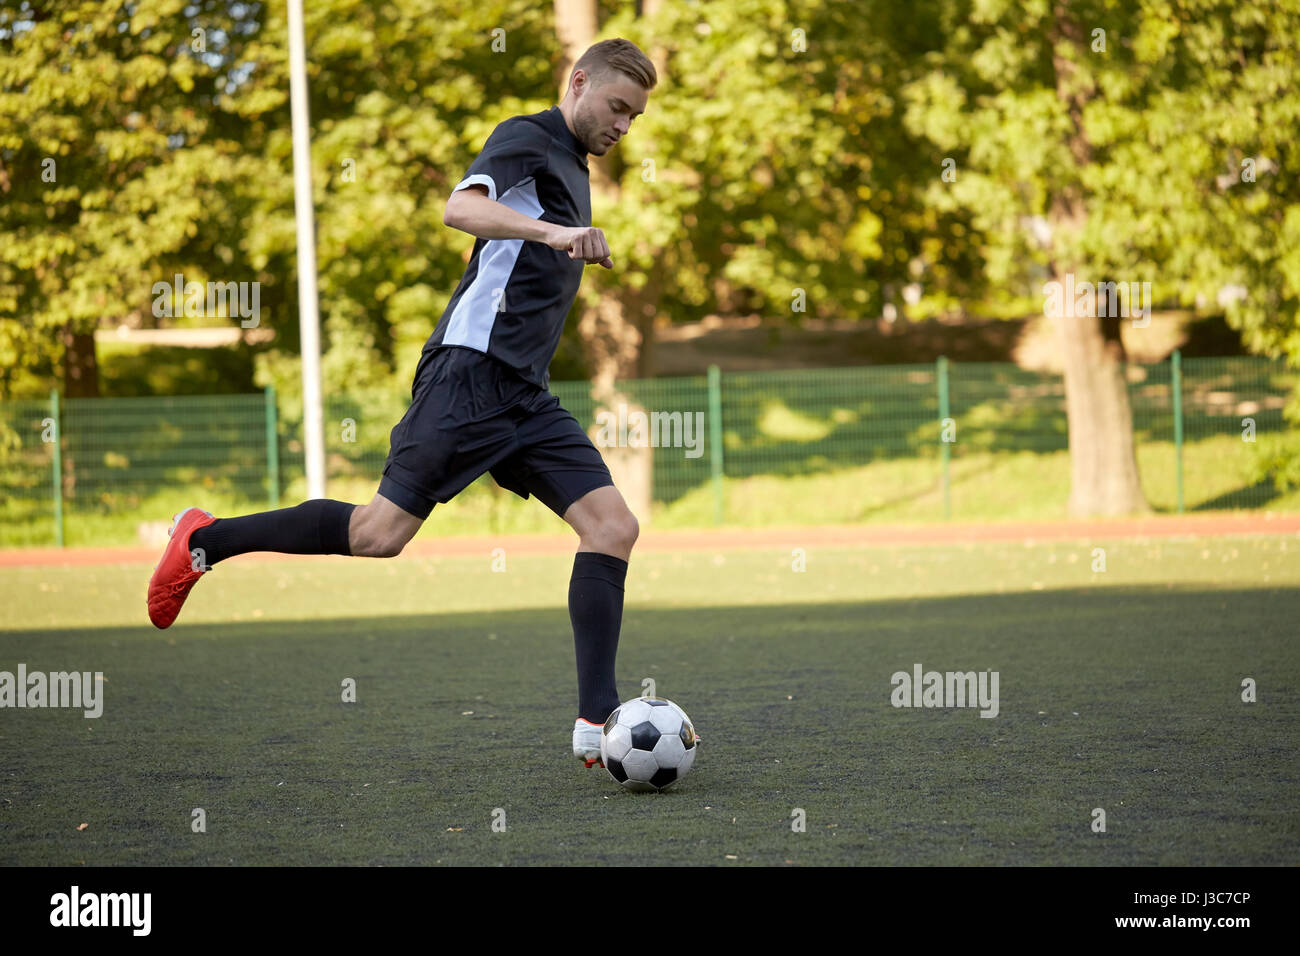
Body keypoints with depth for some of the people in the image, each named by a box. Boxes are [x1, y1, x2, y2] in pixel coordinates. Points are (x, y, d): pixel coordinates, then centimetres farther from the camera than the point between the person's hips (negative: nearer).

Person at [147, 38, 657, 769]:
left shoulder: (574, 169, 24)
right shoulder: (528, 139, -4)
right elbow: (462, 208, -25)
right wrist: (550, 231, -36)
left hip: (525, 394, 9)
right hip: (472, 372, -9)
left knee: (614, 525, -7)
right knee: (380, 534, -12)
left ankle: (597, 725, -9)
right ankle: (205, 540, 6)